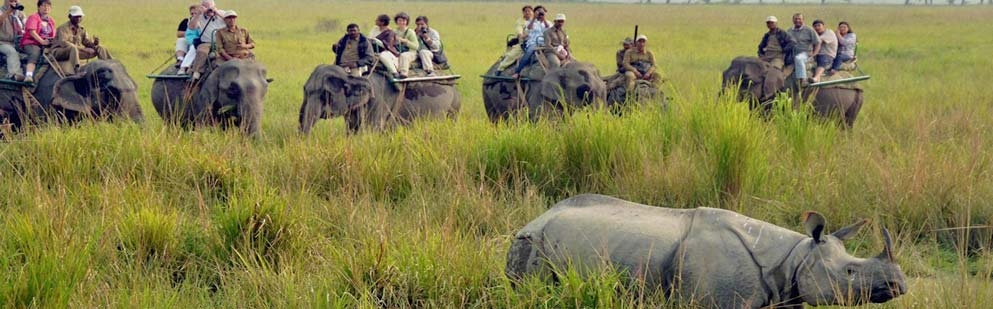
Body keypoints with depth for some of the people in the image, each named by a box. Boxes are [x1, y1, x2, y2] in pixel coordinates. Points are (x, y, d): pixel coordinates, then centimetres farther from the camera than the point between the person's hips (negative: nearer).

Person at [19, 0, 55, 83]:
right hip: (32, 43, -5)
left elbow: (54, 36, 21)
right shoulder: (33, 17, 7)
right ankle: (29, 76, -55)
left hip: (47, 45, 5)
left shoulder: (51, 21, 25)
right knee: (34, 55, -37)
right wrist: (42, 41, -20)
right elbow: (32, 32, -8)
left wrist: (52, 40, -5)